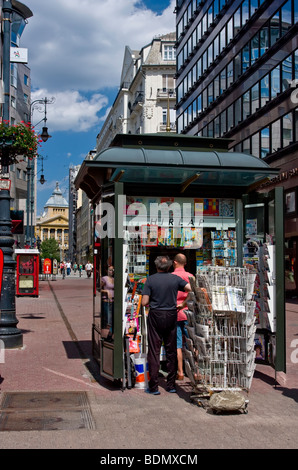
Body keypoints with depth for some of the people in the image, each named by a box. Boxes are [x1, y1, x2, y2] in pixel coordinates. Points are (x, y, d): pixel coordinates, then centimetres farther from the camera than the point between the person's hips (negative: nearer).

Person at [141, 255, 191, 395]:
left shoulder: (151, 279, -5)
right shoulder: (175, 279, 1)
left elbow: (144, 302, -9)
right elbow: (191, 289, -9)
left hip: (155, 316, -2)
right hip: (171, 316, 2)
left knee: (154, 351, 2)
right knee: (171, 351, 10)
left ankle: (154, 387, 2)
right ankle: (171, 385, 14)